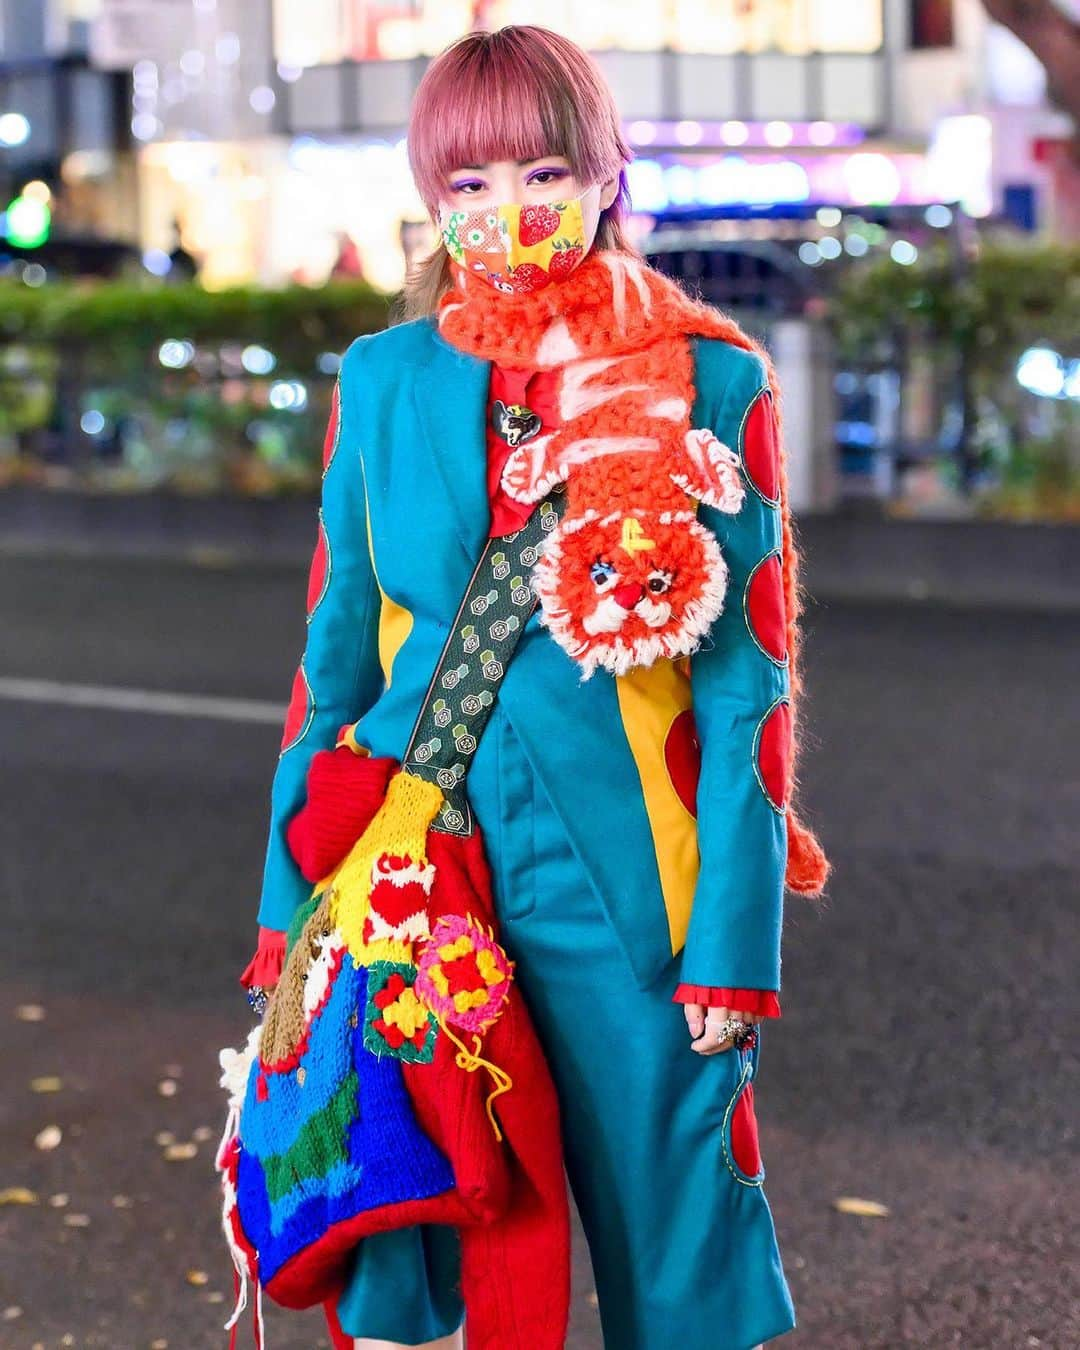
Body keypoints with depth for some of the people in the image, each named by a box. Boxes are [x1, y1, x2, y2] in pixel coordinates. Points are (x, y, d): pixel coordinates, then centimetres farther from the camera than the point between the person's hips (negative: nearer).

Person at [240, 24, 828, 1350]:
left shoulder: (710, 386, -3)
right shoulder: (383, 382, 5)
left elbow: (746, 687, -3)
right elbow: (335, 656, 10)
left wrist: (731, 945, -7)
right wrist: (290, 909, 9)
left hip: (618, 873, -2)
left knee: (669, 1234, 5)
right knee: (390, 1242, 8)